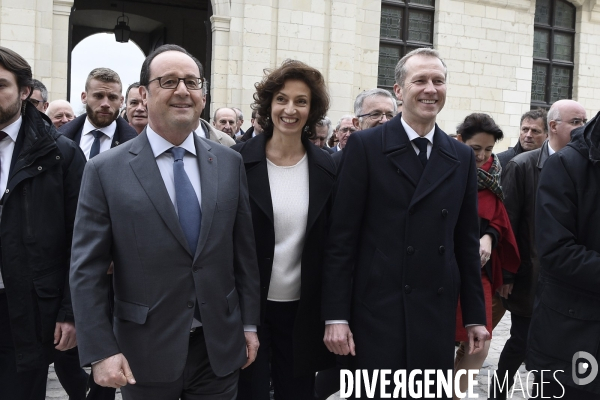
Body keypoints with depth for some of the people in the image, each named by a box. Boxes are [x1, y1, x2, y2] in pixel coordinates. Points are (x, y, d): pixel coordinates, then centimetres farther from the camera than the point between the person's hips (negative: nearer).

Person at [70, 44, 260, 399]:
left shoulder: (230, 163, 2)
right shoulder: (106, 171, -7)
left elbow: (244, 250, 6)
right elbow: (87, 269, -7)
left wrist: (250, 324, 6)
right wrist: (101, 351, -11)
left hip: (220, 348, 2)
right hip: (145, 355, -2)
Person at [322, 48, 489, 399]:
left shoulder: (462, 157, 8)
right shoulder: (365, 146, -4)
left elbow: (467, 241, 11)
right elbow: (342, 237, -6)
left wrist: (476, 315, 10)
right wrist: (336, 316, -9)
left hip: (438, 312, 4)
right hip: (377, 310, -3)